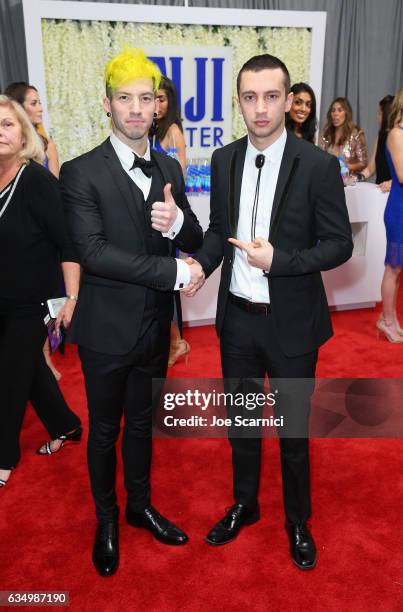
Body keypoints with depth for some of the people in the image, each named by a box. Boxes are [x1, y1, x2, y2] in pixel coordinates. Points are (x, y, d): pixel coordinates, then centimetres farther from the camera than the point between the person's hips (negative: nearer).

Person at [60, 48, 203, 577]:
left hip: (155, 326, 5)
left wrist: (177, 223, -19)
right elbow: (93, 252, -23)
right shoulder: (81, 173, -13)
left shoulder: (170, 170, 3)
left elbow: (195, 244, 4)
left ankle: (140, 506, 45)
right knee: (104, 429, 16)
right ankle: (106, 519, 40)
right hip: (108, 329, -4)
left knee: (142, 423, 22)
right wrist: (172, 270, -24)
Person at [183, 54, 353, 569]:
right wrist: (202, 263, -11)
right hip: (236, 318, 4)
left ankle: (297, 521, 39)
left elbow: (339, 244, -10)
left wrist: (279, 259, -24)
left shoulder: (318, 165, -12)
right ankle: (244, 505, 45)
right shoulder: (224, 160, 1)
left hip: (290, 323, -3)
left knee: (293, 430, 14)